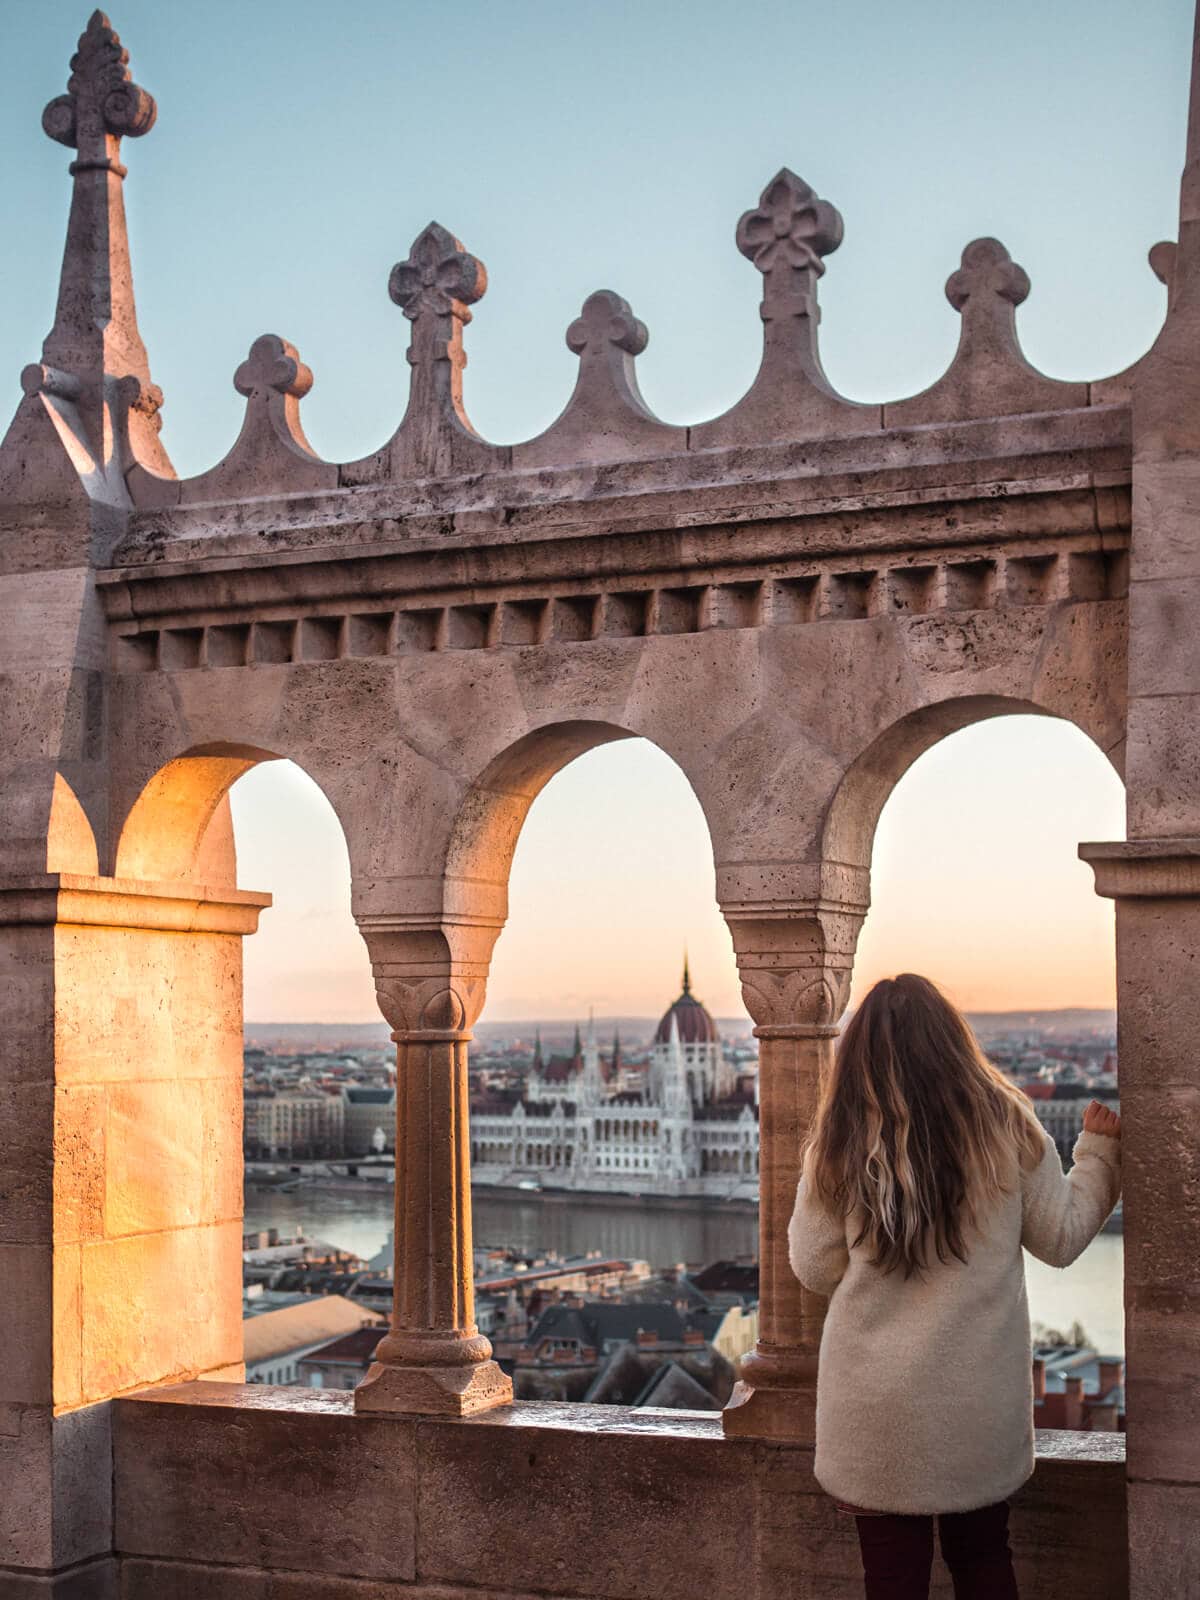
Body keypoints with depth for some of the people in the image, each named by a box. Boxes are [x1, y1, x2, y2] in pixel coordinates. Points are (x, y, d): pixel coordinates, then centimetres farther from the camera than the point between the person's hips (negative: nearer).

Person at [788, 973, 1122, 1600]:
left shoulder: (839, 1142, -9)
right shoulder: (1005, 1124, -8)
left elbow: (814, 1268, -2)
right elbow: (1061, 1239, 2)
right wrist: (1098, 1149, 16)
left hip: (880, 1407, -1)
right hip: (982, 1400, 1)